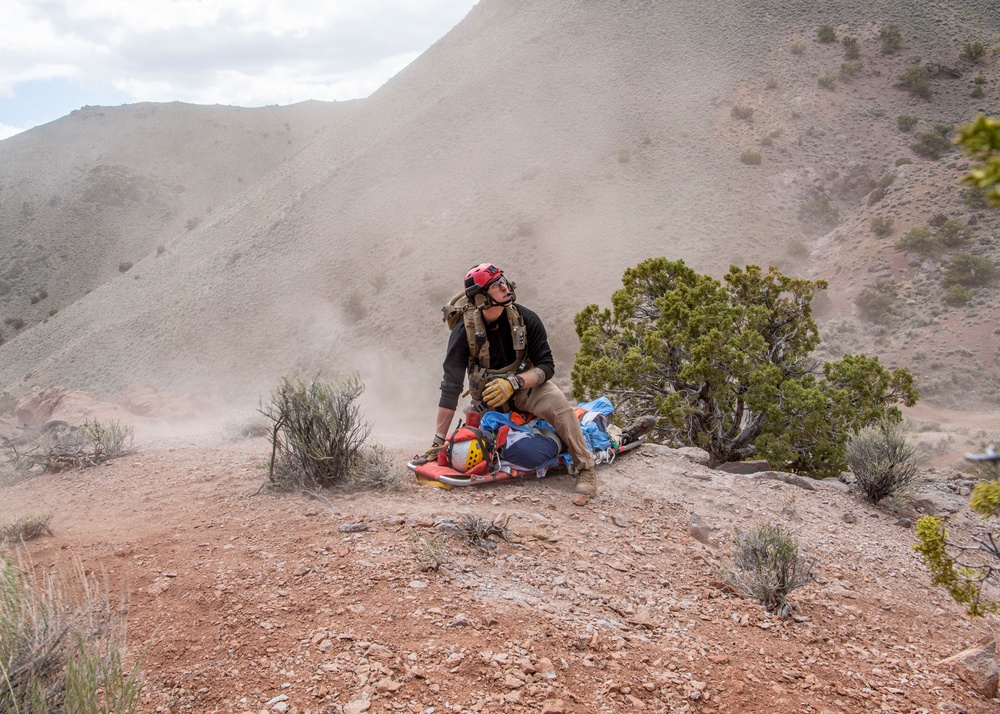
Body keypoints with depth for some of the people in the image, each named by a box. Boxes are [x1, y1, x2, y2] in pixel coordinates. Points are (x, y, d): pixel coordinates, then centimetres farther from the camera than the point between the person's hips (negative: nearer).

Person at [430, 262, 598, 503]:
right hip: (488, 396, 1)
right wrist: (438, 441, -21)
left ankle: (586, 468, -20)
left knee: (556, 401, -31)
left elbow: (546, 366, -15)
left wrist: (514, 383, -35)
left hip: (525, 385, -1)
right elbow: (451, 386, -19)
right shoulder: (465, 331, -18)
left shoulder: (526, 319, -16)